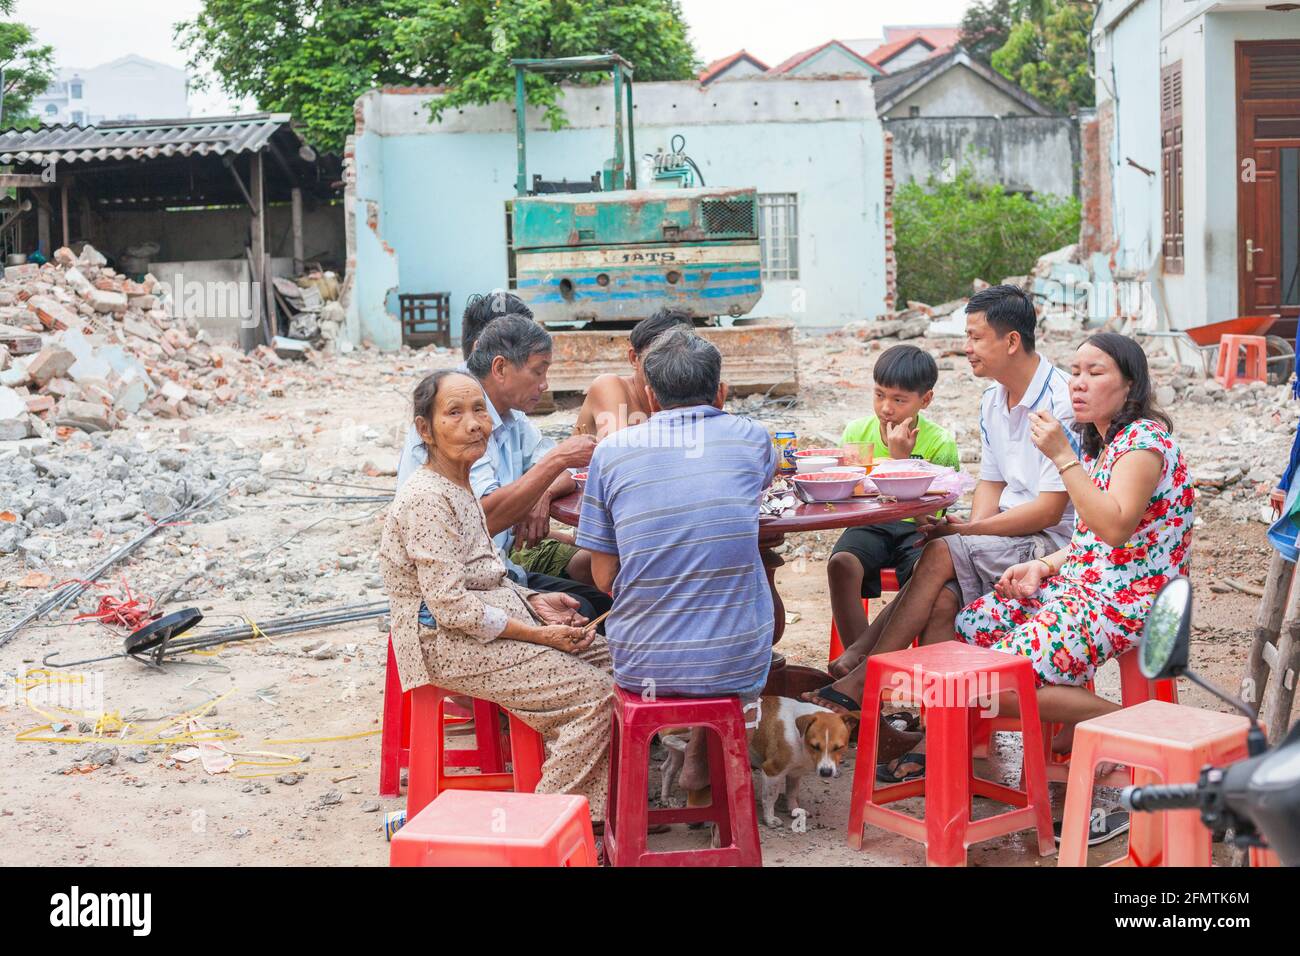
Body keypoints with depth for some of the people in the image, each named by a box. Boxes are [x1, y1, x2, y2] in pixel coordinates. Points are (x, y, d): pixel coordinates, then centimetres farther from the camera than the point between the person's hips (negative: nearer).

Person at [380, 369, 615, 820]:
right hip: (449, 643, -10)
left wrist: (535, 601, 4)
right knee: (593, 692, -18)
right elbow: (451, 605, -22)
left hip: (491, 621, 10)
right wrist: (538, 634, -18)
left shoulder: (459, 487, 13)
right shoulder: (427, 499, -18)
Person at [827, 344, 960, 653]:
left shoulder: (939, 443, -1)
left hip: (917, 529, -2)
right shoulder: (857, 432, 8)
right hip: (869, 526, 2)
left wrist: (902, 458, -14)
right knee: (841, 564, -30)